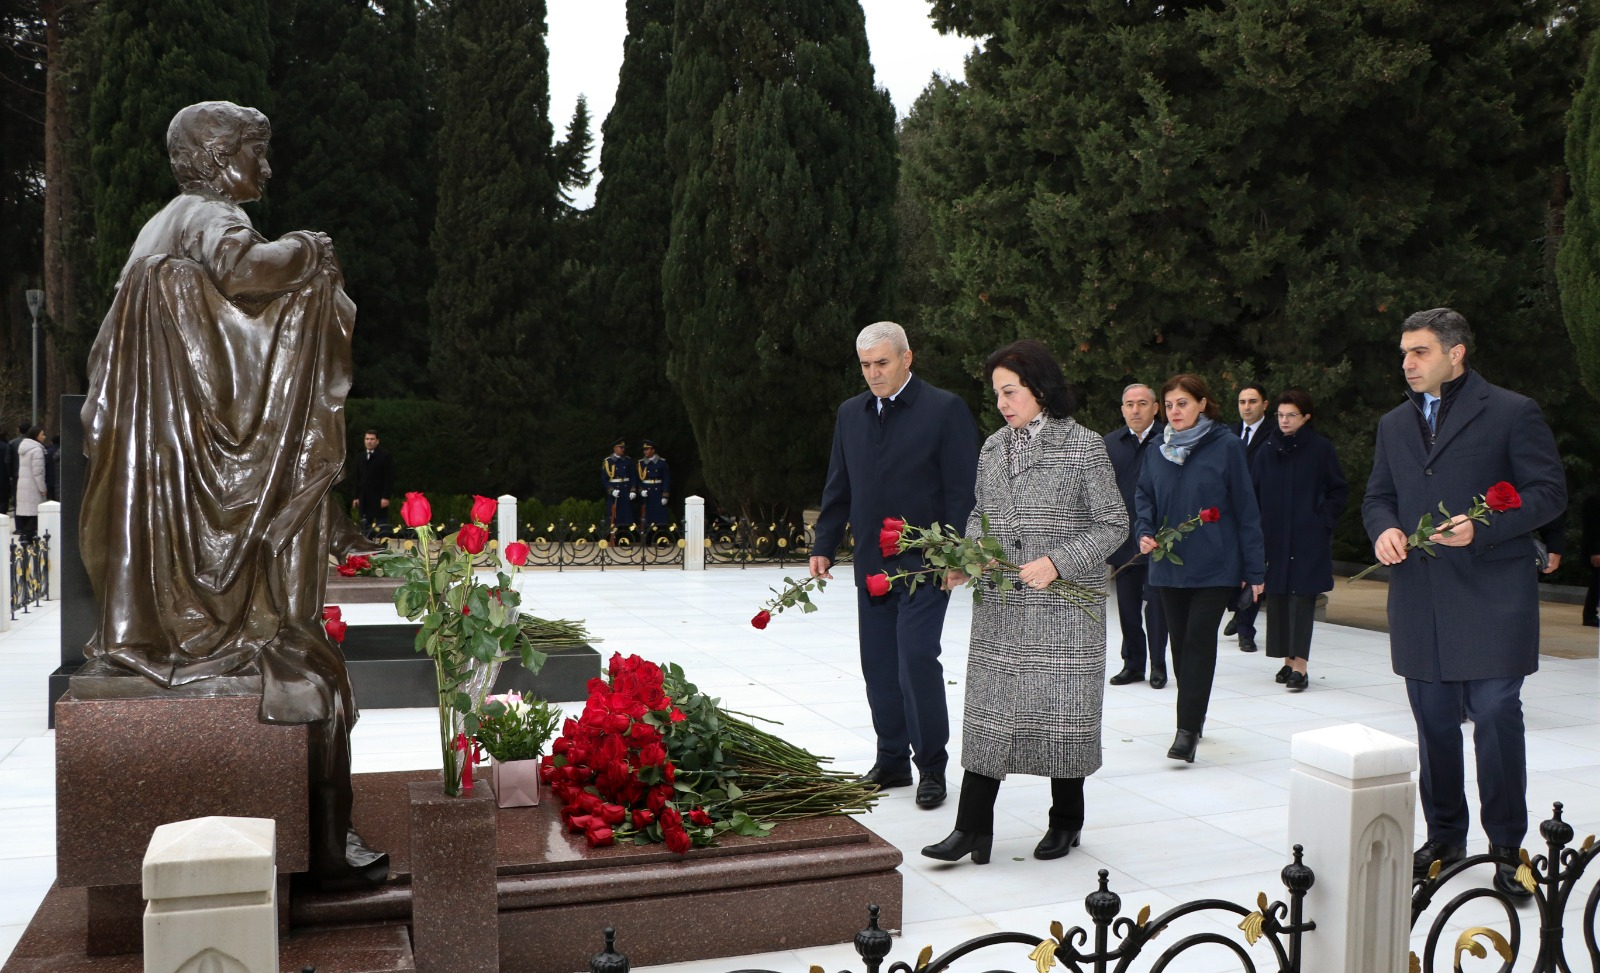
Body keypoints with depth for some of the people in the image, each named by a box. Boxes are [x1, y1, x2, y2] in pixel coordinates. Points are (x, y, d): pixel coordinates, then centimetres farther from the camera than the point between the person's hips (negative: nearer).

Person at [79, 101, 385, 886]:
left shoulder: (162, 230, 20)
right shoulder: (211, 220, -8)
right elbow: (241, 267, -32)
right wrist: (308, 254, -14)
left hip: (173, 468, 10)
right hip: (217, 466, -10)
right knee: (301, 671, -5)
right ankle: (321, 843, -1)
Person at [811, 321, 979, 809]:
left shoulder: (945, 409, -6)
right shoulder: (850, 413, 11)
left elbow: (962, 490, -8)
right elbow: (838, 488, 16)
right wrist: (824, 546, 10)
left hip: (924, 563, -6)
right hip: (871, 564, 6)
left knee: (917, 661, -9)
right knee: (879, 666, 10)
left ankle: (932, 768, 5)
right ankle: (891, 760, 22)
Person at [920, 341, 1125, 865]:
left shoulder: (1084, 446, -6)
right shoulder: (993, 448, 10)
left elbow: (1113, 525, -5)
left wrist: (1057, 561, -18)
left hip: (1064, 606, -4)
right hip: (999, 604, 5)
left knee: (1062, 706, 5)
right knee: (987, 708, 3)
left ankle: (1066, 821, 24)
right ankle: (972, 827, 8)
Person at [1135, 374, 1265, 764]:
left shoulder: (1227, 446, -7)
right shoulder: (1158, 451, 6)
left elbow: (1245, 509, -5)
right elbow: (1143, 496, 14)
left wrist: (1254, 570, -5)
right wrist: (1144, 532, -8)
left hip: (1214, 567, -5)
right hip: (1169, 566, 5)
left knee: (1199, 641, -8)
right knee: (1180, 642, 13)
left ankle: (1188, 729, -6)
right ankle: (1193, 717, 29)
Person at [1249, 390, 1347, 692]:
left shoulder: (1320, 449, -1)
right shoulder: (1267, 450, 8)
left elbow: (1340, 491, 5)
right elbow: (1254, 494, 11)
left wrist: (1323, 519, -4)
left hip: (1308, 540, -4)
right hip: (1274, 539, 4)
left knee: (1302, 597, -9)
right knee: (1277, 599, 5)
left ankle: (1299, 666, -11)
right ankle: (1288, 660, 17)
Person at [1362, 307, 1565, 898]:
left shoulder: (1512, 413, 0)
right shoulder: (1394, 424, 17)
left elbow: (1549, 492, -4)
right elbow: (1377, 496, 19)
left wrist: (1483, 528, -18)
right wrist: (1383, 529, -3)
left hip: (1491, 597, -5)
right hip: (1419, 600, 5)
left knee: (1495, 717, -5)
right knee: (1434, 723, 11)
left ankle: (1507, 848, 8)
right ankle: (1444, 838, 24)